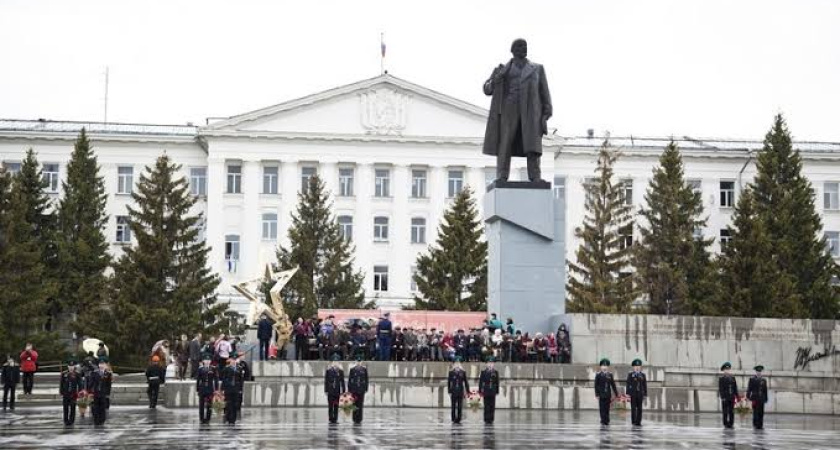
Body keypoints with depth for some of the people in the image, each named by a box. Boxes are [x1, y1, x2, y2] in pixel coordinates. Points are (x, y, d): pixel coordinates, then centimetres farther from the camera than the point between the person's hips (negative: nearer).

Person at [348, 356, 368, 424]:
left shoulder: (364, 369, 4)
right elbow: (349, 379, 5)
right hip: (354, 390, 0)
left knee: (360, 405, 0)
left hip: (361, 390, 0)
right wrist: (349, 389, 1)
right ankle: (355, 419, 7)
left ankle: (359, 419, 4)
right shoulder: (352, 369, 4)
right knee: (354, 405, 2)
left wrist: (366, 389, 3)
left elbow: (366, 380, 7)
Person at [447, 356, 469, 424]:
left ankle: (458, 419, 5)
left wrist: (467, 392, 2)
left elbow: (466, 382, 5)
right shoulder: (451, 372, 2)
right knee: (454, 406, 1)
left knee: (460, 407, 1)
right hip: (453, 392, -1)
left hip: (461, 392, 1)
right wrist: (449, 392, -2)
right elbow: (449, 383, 3)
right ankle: (453, 419, 6)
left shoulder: (463, 372, 3)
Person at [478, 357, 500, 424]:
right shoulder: (483, 372, 3)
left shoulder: (496, 372, 6)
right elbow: (480, 382, 3)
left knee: (492, 406, 0)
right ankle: (486, 419, 4)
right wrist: (480, 391, -1)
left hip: (493, 392, 1)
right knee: (486, 406, -1)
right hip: (486, 392, -1)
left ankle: (491, 419, 6)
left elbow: (497, 383, 8)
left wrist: (497, 391, 5)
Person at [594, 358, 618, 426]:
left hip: (608, 395, 3)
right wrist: (597, 394, -8)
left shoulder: (610, 374, 7)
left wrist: (616, 394, 9)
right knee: (602, 408, -3)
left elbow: (613, 384, 10)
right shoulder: (598, 374, -2)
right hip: (601, 394, -3)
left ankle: (607, 421, 10)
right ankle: (603, 421, 0)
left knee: (607, 408, 4)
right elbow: (596, 385, -2)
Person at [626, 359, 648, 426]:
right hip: (633, 394, -2)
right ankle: (633, 421, 3)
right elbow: (628, 385, -2)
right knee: (633, 408, -2)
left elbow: (645, 385, 8)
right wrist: (628, 394, -8)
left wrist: (645, 394, 5)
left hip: (640, 394, 2)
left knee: (639, 408, 2)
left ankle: (638, 422, 5)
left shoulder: (643, 375, 8)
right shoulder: (630, 375, 1)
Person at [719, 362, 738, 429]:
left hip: (732, 398, 4)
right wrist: (722, 397, -14)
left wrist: (737, 397, 7)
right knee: (725, 412, -1)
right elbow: (720, 389, -6)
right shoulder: (721, 378, 0)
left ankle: (731, 424, 7)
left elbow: (735, 388, 13)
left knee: (731, 412, 3)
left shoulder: (733, 378, 13)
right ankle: (725, 424, 4)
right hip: (725, 398, -4)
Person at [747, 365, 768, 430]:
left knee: (761, 412, 0)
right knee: (755, 412, -6)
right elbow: (749, 389, 1)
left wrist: (766, 399, 10)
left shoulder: (764, 380, 13)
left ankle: (760, 425, 3)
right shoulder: (752, 379, 4)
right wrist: (748, 397, -7)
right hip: (755, 398, -3)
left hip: (761, 399, 3)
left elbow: (765, 390, 13)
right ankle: (755, 425, -2)